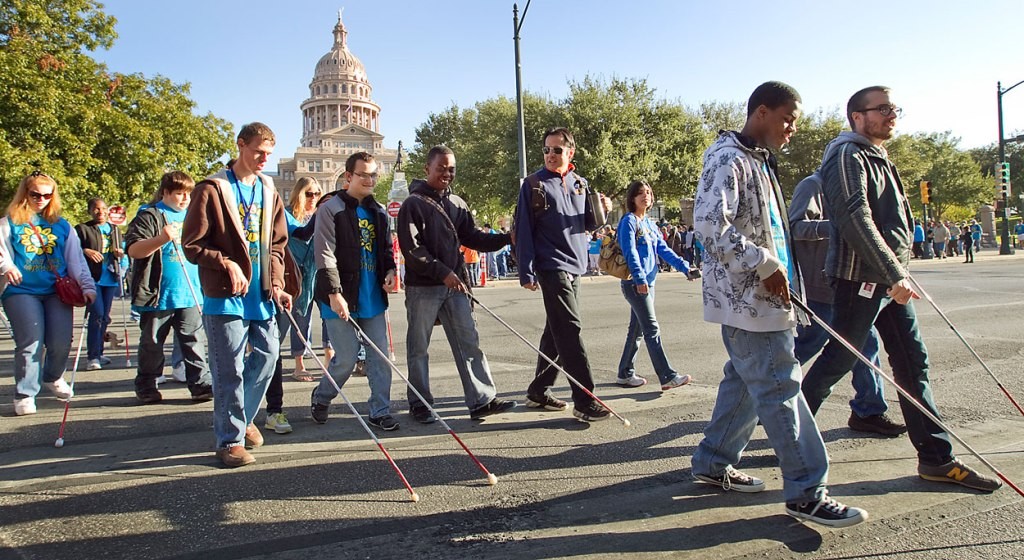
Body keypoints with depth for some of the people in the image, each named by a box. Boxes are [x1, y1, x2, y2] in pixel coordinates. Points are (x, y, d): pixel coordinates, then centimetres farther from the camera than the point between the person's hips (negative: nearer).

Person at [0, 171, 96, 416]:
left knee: (61, 342, -4)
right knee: (31, 342, -13)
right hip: (21, 292, -2)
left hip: (57, 292, 2)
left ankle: (52, 377, 27)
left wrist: (87, 286, 4)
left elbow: (76, 260, 13)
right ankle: (24, 394, 2)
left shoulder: (62, 225, 14)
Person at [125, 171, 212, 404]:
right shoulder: (150, 216, -4)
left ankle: (201, 383, 7)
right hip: (158, 295, -4)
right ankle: (146, 386, 20)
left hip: (189, 294, 4)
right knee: (152, 343, 8)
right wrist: (162, 239, -29)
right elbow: (133, 250, -14)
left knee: (193, 341, 4)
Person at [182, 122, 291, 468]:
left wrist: (277, 284, 2)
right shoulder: (212, 189, -6)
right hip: (225, 296, -6)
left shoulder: (269, 190, 12)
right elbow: (192, 244, -7)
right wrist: (227, 264, -18)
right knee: (230, 370, -2)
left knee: (267, 356, 12)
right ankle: (230, 439, 13)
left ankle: (244, 417, 34)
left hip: (262, 294, 6)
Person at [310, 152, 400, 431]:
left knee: (380, 355, 4)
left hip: (373, 298, 6)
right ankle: (320, 398, 25)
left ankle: (380, 411, 15)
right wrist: (334, 293, -19)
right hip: (341, 299, -5)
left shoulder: (379, 211, 13)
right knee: (347, 358, -1)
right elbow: (325, 254, -12)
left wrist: (390, 271, 1)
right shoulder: (331, 209, -6)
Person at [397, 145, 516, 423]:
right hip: (422, 287, -6)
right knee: (418, 347, 5)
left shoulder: (457, 204, 13)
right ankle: (419, 403, 17)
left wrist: (506, 238, -2)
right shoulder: (413, 204, -6)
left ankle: (482, 400, 5)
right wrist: (443, 272, -20)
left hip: (454, 285, 6)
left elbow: (473, 237, 13)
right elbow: (411, 249, -14)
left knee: (469, 342, 2)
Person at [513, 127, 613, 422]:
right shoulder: (534, 184, -4)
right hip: (551, 266, -7)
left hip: (575, 266, 7)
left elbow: (588, 225, 19)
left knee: (557, 331, 12)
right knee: (570, 330, -12)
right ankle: (585, 401, -10)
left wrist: (601, 211, -3)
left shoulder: (580, 184, 13)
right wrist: (526, 272, -11)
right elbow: (523, 230, -6)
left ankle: (538, 391, 23)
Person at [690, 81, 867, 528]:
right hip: (746, 297, -10)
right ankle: (806, 492, 4)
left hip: (763, 297, 10)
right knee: (780, 387, -5)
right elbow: (709, 225, -26)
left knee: (746, 382, 16)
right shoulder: (727, 159, -14)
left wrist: (779, 272, 16)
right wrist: (765, 266, -21)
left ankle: (713, 462, 29)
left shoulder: (759, 161, 18)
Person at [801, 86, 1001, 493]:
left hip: (890, 280, 10)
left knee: (913, 363, 9)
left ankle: (936, 458, 15)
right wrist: (894, 274, -24)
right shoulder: (848, 155, -11)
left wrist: (900, 272, 18)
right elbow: (855, 219, -22)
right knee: (838, 361, -3)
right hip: (859, 277, -9)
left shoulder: (879, 158, 20)